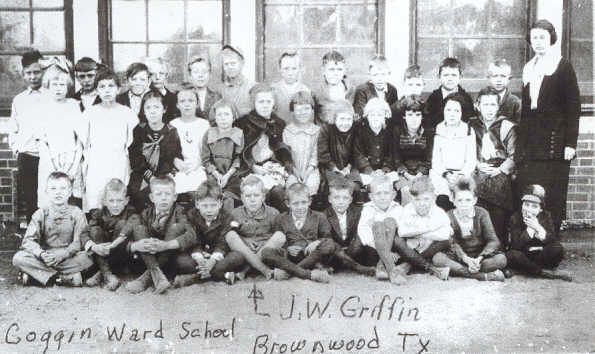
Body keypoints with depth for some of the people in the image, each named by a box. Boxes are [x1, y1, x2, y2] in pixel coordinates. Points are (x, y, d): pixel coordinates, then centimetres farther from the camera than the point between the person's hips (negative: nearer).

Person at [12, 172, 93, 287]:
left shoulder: (77, 213, -1)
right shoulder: (41, 214, 2)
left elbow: (79, 242, -9)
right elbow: (28, 240, -6)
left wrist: (64, 254, -27)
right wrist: (41, 254, -26)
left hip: (69, 258, -1)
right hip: (44, 258, 1)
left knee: (89, 257, -30)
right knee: (18, 258, -23)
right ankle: (67, 277, -24)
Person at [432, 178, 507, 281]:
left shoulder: (482, 213, -3)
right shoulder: (449, 217, -4)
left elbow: (493, 241, -12)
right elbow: (453, 244, -14)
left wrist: (479, 259, -30)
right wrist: (466, 259, -34)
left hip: (480, 254, 0)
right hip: (459, 256, 0)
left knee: (501, 259, -29)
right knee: (437, 258, -30)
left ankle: (458, 270, -29)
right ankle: (484, 276, -36)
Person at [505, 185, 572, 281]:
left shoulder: (546, 217, 3)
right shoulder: (515, 218, -4)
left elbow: (554, 242, -10)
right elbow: (516, 245, -15)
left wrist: (538, 228, -23)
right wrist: (529, 229, -23)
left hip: (541, 255, 1)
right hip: (524, 257, -1)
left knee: (558, 249, -26)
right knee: (511, 255, -34)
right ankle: (546, 273, -30)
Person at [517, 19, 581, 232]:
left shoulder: (563, 67, 2)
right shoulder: (529, 69, 19)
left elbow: (573, 107, -4)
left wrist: (570, 143, -12)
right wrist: (521, 145, 14)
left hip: (554, 145, -5)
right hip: (530, 146, 5)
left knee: (552, 198, -6)